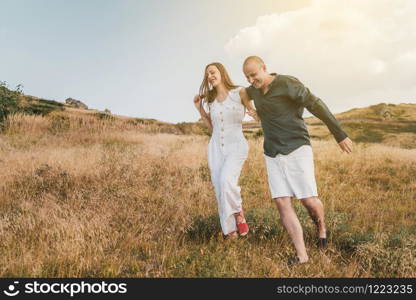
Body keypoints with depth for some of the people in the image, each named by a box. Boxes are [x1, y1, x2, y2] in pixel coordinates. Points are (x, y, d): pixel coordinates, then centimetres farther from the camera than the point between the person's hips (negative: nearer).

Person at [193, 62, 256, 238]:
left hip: (236, 146, -5)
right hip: (216, 147, 5)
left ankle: (239, 214, -4)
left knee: (227, 180, -29)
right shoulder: (210, 99, 13)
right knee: (220, 190, -1)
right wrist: (199, 108, 12)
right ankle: (230, 231, 9)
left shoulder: (239, 93, -1)